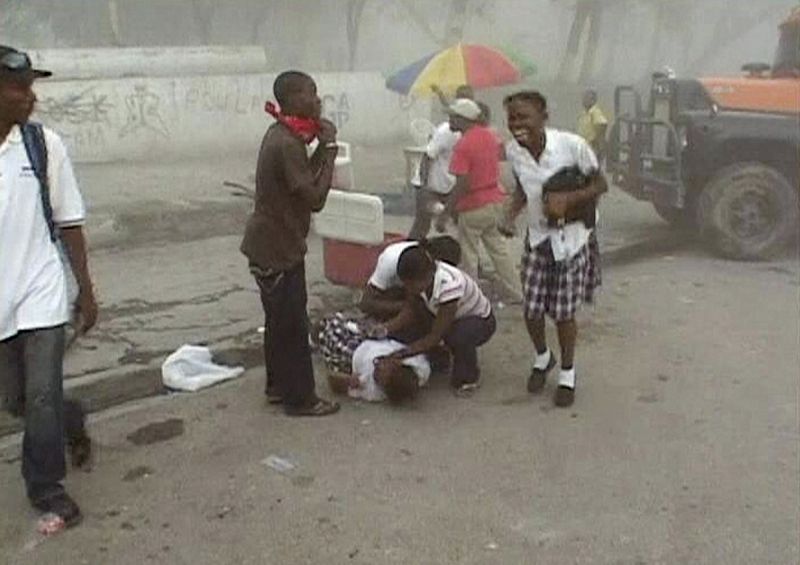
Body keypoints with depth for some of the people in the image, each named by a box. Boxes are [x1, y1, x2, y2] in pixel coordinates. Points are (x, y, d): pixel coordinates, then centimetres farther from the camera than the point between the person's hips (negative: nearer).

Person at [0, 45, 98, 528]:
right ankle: (71, 423, 47)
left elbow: (69, 223, 0)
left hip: (41, 294, -1)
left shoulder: (44, 144, -6)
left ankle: (46, 486, 20)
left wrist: (86, 291, 3)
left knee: (42, 397, 0)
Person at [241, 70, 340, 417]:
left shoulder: (282, 136, 8)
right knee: (293, 325, 0)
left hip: (272, 244, 10)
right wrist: (330, 148, -19)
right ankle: (300, 398, 11)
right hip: (278, 249, -10)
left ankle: (278, 386, 31)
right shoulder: (287, 144, -24)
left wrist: (322, 147, 1)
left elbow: (305, 178, 13)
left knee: (279, 320, 19)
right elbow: (315, 198, -25)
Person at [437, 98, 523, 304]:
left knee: (468, 256, 5)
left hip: (473, 208, -8)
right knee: (499, 249, 18)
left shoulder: (463, 146, -20)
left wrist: (445, 214, -21)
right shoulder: (490, 136, 5)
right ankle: (515, 293, 24)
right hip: (496, 202, 8)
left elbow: (462, 185, -25)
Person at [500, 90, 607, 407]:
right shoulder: (513, 151, -9)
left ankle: (567, 374, 29)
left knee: (564, 313, 3)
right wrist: (510, 216, -9)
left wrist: (567, 199, -28)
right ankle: (542, 357, 39)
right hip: (537, 239, 4)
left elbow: (600, 185, -12)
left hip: (571, 239, -4)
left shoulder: (572, 145, -23)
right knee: (532, 311, 6)